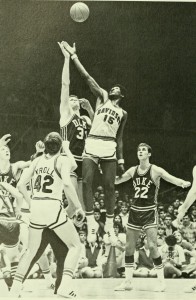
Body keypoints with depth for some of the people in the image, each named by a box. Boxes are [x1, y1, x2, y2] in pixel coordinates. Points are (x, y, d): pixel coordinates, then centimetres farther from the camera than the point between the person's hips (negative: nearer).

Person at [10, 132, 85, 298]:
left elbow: (20, 184, 10)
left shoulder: (37, 160, 13)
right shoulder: (63, 160, -1)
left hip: (36, 206, 5)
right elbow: (67, 183, -19)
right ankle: (65, 286, -9)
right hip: (53, 206, -5)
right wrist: (79, 207, -11)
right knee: (75, 246, 7)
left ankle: (15, 287, 18)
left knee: (31, 250, 21)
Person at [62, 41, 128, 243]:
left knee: (109, 186, -1)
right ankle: (91, 223, -8)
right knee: (87, 182, -12)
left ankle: (109, 225, 6)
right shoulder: (102, 97, 14)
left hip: (109, 147, 2)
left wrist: (121, 159, 15)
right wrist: (73, 55, 2)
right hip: (92, 144, -1)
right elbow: (86, 77, 7)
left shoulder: (123, 113, 19)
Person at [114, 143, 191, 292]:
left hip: (150, 212, -5)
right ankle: (128, 281, 13)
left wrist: (183, 183, -41)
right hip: (135, 211, 5)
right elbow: (116, 180, 19)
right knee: (129, 246, 5)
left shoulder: (155, 170, -9)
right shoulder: (133, 170, 6)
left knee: (152, 246, -11)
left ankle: (161, 281, 1)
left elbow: (173, 179, -20)